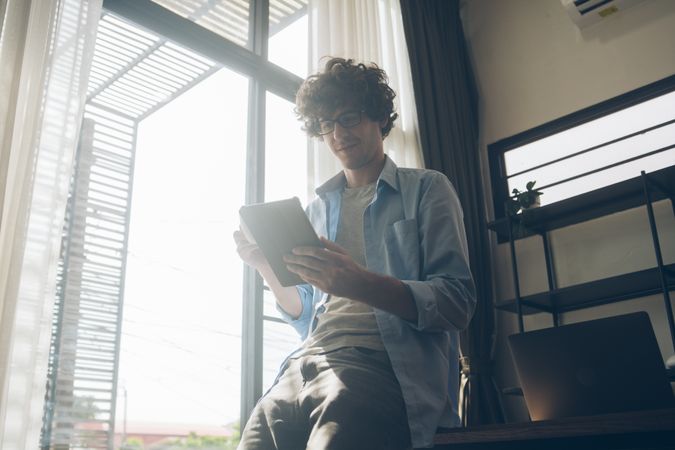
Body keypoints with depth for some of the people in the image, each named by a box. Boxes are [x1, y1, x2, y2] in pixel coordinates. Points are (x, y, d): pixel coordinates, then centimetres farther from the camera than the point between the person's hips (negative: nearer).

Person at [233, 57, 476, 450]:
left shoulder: (426, 189, 8)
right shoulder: (319, 207, 24)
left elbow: (457, 303, -4)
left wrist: (360, 284, -19)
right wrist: (268, 268, 6)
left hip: (379, 363, -4)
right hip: (306, 365, 5)